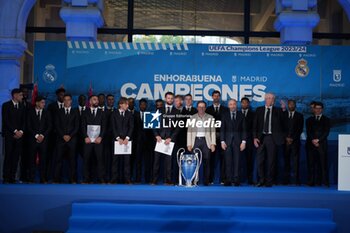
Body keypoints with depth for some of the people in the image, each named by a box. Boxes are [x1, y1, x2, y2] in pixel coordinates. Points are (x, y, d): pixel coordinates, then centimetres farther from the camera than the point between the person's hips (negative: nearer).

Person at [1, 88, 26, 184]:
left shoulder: (22, 106, 14)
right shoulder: (6, 105, 0)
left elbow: (24, 121, 11)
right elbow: (6, 120, -7)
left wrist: (21, 132, -4)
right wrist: (15, 131, -12)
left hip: (19, 135, 4)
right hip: (9, 134, -4)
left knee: (16, 157, 0)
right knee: (8, 156, -5)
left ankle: (12, 177, 3)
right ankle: (6, 178, -1)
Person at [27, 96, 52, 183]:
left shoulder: (47, 112, 10)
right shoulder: (30, 112, 6)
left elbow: (50, 126, 6)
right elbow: (28, 126, 1)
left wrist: (42, 135, -5)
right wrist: (36, 136, -7)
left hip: (44, 139, 1)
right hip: (33, 139, -1)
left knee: (43, 159, -1)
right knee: (33, 159, -2)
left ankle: (43, 179, 1)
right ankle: (31, 179, 2)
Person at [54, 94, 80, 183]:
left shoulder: (75, 112, 12)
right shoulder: (59, 112, 13)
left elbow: (77, 126, 4)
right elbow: (57, 126, 5)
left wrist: (70, 136, -8)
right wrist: (63, 135, -7)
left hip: (72, 139, 0)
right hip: (61, 139, 1)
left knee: (72, 160, -2)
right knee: (59, 159, -4)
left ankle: (72, 180, 0)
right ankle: (57, 179, -1)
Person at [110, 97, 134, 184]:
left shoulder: (129, 114, 9)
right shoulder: (114, 114, 6)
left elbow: (131, 127, 2)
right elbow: (113, 127, 1)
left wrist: (127, 138, -9)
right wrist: (118, 138, -9)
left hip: (127, 140, 1)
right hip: (117, 139, 0)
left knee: (127, 159, -2)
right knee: (115, 159, 0)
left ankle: (127, 179, 0)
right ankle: (114, 179, 4)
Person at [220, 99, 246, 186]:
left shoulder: (241, 115, 9)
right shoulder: (225, 115, 10)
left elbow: (244, 129, 5)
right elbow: (222, 129, 7)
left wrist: (243, 141, -4)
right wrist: (222, 141, -2)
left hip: (238, 140, 0)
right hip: (227, 141, 0)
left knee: (237, 161, -3)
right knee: (228, 161, -2)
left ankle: (236, 180, 1)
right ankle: (228, 180, 1)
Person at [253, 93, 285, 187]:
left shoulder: (278, 111, 6)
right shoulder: (259, 110, 10)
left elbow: (283, 124, -5)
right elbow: (255, 125, 8)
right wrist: (255, 137, -1)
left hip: (272, 138, -1)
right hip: (261, 137, 1)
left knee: (271, 161, 2)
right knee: (260, 160, 1)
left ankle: (269, 182, 10)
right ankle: (261, 180, 11)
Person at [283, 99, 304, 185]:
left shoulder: (299, 116, 9)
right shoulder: (283, 114, 11)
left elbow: (300, 129, 2)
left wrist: (292, 139, -7)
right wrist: (286, 138, -6)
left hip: (295, 141, -1)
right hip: (285, 141, 1)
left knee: (296, 161, -5)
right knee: (286, 160, 0)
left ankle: (297, 180, -5)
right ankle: (286, 179, 0)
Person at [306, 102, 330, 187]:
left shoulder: (326, 120, 12)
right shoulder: (309, 120, 16)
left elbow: (326, 132, 0)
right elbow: (308, 132, 5)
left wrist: (318, 140, -12)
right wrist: (313, 140, -11)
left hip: (322, 144, -1)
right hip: (311, 144, 1)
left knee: (323, 163, -5)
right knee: (311, 163, -2)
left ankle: (324, 182, -5)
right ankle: (311, 181, -1)